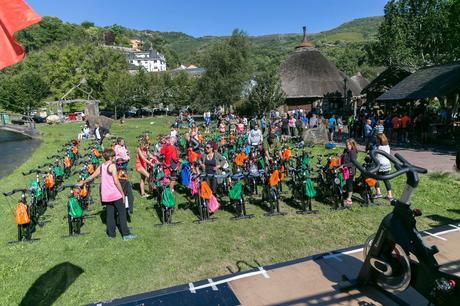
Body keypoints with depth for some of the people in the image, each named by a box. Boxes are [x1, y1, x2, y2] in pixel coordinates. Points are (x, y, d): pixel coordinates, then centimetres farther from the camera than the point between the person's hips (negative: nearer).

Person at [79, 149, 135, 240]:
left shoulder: (101, 167, 6)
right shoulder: (112, 166, -12)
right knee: (122, 213, 2)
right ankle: (126, 234, 4)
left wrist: (83, 182, 35)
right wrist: (122, 193, -10)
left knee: (109, 214, 14)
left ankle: (111, 234, 19)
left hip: (106, 195, 6)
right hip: (115, 194, -6)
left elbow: (91, 177, 17)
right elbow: (116, 181, -16)